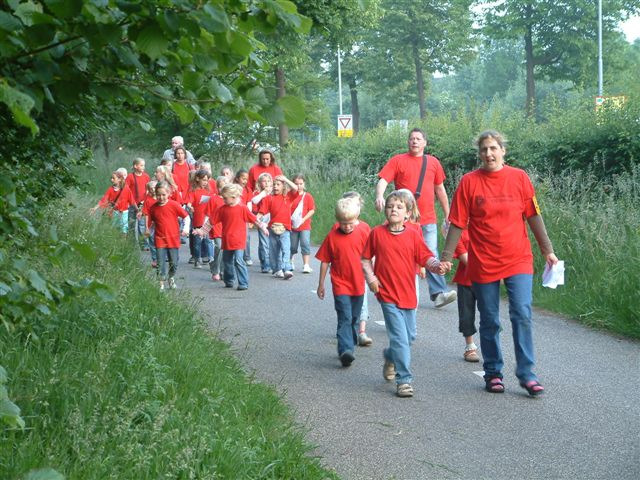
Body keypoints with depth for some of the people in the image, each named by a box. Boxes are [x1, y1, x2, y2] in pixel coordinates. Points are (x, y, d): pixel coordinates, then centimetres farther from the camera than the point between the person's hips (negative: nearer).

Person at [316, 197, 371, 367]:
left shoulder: (364, 230, -6)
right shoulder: (332, 236, -8)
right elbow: (325, 261, 1)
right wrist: (321, 284, 5)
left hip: (358, 284, 2)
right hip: (340, 284, -2)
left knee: (355, 319, 14)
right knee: (345, 318, -13)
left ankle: (350, 346, 28)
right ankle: (345, 350, -21)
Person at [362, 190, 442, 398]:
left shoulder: (413, 235, -1)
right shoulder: (377, 233, -2)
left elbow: (426, 257, -5)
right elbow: (365, 259, 8)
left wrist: (437, 265, -26)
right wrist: (371, 278, -5)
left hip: (408, 294, 3)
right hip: (388, 295, -3)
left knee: (409, 336, 17)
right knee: (400, 338, -10)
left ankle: (390, 357, 45)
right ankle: (404, 380, -3)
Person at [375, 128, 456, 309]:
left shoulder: (433, 162, 11)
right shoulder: (397, 161, 3)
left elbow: (440, 190, 18)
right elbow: (383, 181, -6)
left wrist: (447, 216, 18)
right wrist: (379, 197, -27)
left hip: (428, 219, 1)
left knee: (431, 255, -7)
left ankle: (439, 293, -12)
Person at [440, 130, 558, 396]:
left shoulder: (519, 177, 0)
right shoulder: (469, 181, -3)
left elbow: (534, 216, 6)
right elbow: (457, 223, -1)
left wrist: (547, 250, 9)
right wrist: (447, 257, -3)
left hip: (518, 261, 0)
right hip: (483, 263, 0)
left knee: (522, 315, -8)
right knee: (489, 321, 8)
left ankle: (527, 374, 0)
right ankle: (493, 373, 22)